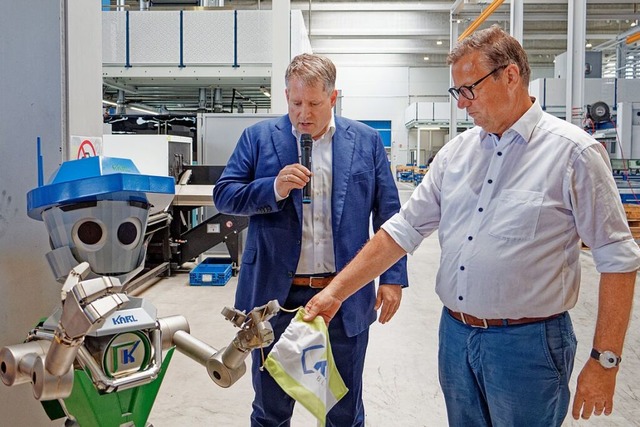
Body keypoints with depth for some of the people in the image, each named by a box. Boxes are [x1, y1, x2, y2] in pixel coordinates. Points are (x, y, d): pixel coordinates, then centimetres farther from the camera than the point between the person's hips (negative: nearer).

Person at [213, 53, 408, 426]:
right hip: (275, 293, 0)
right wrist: (273, 189, -18)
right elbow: (223, 196, -1)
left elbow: (388, 214, 4)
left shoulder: (367, 141, 3)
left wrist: (393, 277, -1)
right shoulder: (259, 137, 2)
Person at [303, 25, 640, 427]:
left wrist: (605, 362, -9)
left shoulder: (573, 152, -10)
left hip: (527, 343, -5)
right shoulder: (456, 151, 5)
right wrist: (337, 291, -1)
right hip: (455, 334, 5)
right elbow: (403, 228, 5)